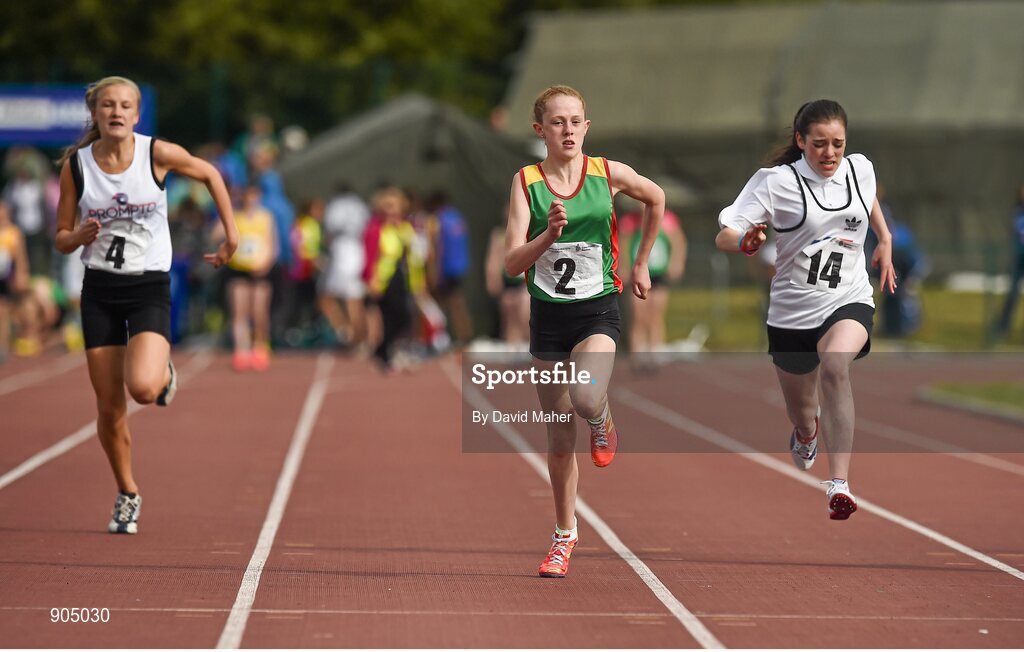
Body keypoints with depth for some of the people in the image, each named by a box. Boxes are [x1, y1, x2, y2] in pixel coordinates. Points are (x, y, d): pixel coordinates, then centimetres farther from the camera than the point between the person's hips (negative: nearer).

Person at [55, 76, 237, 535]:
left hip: (149, 288, -2)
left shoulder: (157, 154, -8)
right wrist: (80, 236, -19)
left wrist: (231, 236, 11)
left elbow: (210, 174, 11)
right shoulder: (76, 165, -3)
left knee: (143, 388, -24)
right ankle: (127, 495, 24)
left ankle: (163, 372, 14)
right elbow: (62, 240, 4)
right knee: (109, 408, 2)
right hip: (99, 290, 2)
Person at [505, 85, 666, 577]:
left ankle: (602, 419, 9)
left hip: (597, 310, -1)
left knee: (586, 399, -29)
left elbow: (656, 199, 19)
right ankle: (564, 535, 25)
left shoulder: (609, 174, -3)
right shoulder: (527, 182, -5)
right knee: (560, 434, 7)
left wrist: (641, 263, 20)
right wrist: (549, 235, -29)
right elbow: (512, 264, -12)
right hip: (548, 314, 1)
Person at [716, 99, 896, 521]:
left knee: (835, 365, -34)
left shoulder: (860, 169, 0)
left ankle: (839, 484, -38)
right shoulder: (776, 182, -13)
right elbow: (723, 237, -19)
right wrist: (745, 242, -39)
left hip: (849, 300, 0)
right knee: (803, 417, 15)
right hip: (792, 310, 0)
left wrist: (885, 241, 25)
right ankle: (805, 437, 57)